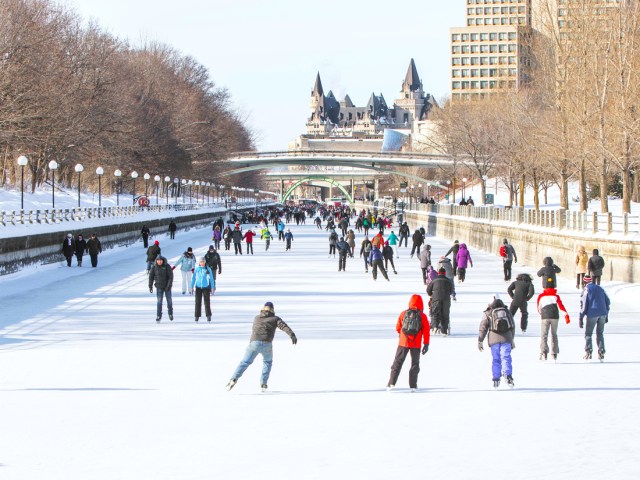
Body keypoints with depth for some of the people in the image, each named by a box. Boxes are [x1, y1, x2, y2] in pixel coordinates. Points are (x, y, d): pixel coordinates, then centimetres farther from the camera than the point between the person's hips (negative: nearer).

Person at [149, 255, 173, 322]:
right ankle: (158, 316, -3)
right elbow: (151, 276, -1)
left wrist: (169, 285, -24)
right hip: (159, 287, 1)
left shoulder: (167, 266, -13)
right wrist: (150, 286, -4)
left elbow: (171, 276, -15)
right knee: (159, 301, -7)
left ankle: (170, 314, 30)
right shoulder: (154, 267, -7)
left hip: (167, 286, -1)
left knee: (169, 301, 10)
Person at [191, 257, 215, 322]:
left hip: (206, 287, -1)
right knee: (198, 302, 3)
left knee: (207, 302, -3)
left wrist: (213, 288, 2)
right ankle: (197, 316, 11)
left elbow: (211, 279, 2)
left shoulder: (208, 269, -3)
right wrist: (191, 287, 0)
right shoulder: (197, 269, -1)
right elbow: (193, 278, 4)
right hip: (198, 287, 1)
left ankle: (208, 316, 4)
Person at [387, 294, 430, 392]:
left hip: (403, 343, 1)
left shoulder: (403, 314, 0)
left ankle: (391, 383, 5)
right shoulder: (423, 316, -4)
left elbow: (398, 328, 10)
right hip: (416, 345, -1)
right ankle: (413, 385, 6)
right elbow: (426, 331, -5)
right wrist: (426, 344, 0)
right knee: (415, 363, 10)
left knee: (398, 362, 10)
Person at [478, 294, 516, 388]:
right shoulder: (507, 311, 15)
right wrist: (512, 340, 29)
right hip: (506, 339, 1)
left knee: (496, 360, 7)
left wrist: (480, 341, 9)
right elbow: (513, 326, 20)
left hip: (494, 340, -1)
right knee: (506, 358, -3)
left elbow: (483, 328, 3)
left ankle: (496, 379, 6)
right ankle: (508, 375, -23)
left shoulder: (488, 313, 5)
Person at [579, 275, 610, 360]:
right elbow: (608, 302, 17)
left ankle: (588, 351, -7)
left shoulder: (586, 290, 0)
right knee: (600, 333, 15)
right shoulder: (600, 288, 16)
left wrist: (581, 318, -4)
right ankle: (601, 352, 6)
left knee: (588, 334, 6)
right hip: (602, 314, 4)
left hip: (592, 314, -4)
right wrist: (606, 315, 23)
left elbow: (583, 305, -6)